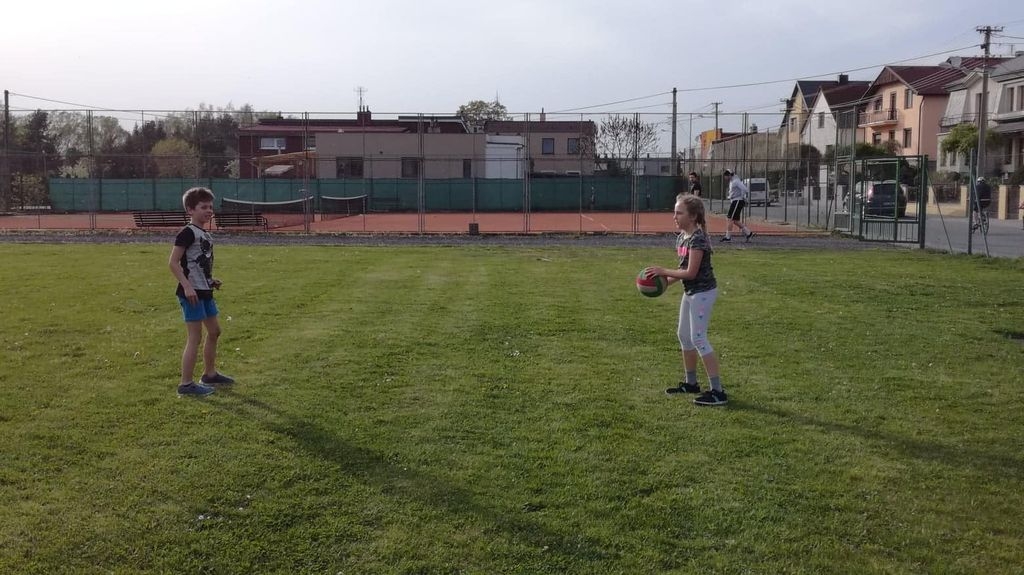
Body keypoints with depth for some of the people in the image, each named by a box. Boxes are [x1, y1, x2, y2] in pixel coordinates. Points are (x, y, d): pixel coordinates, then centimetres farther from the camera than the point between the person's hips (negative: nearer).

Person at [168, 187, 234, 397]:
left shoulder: (206, 235, 14)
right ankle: (186, 384, 0)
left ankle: (210, 374, 32)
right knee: (195, 337, -7)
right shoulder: (188, 233, -13)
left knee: (214, 331, 18)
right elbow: (173, 263, -18)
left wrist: (211, 281, 12)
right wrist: (187, 286, -24)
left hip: (204, 291, 10)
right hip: (192, 292, -10)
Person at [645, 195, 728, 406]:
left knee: (698, 339, -10)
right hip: (690, 292, 10)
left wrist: (663, 272, -16)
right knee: (684, 335, 17)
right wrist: (666, 282, 0)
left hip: (703, 292, -10)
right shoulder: (681, 238, 8)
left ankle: (718, 391, -6)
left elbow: (690, 272, -23)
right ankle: (691, 383, 31)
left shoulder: (697, 239, -20)